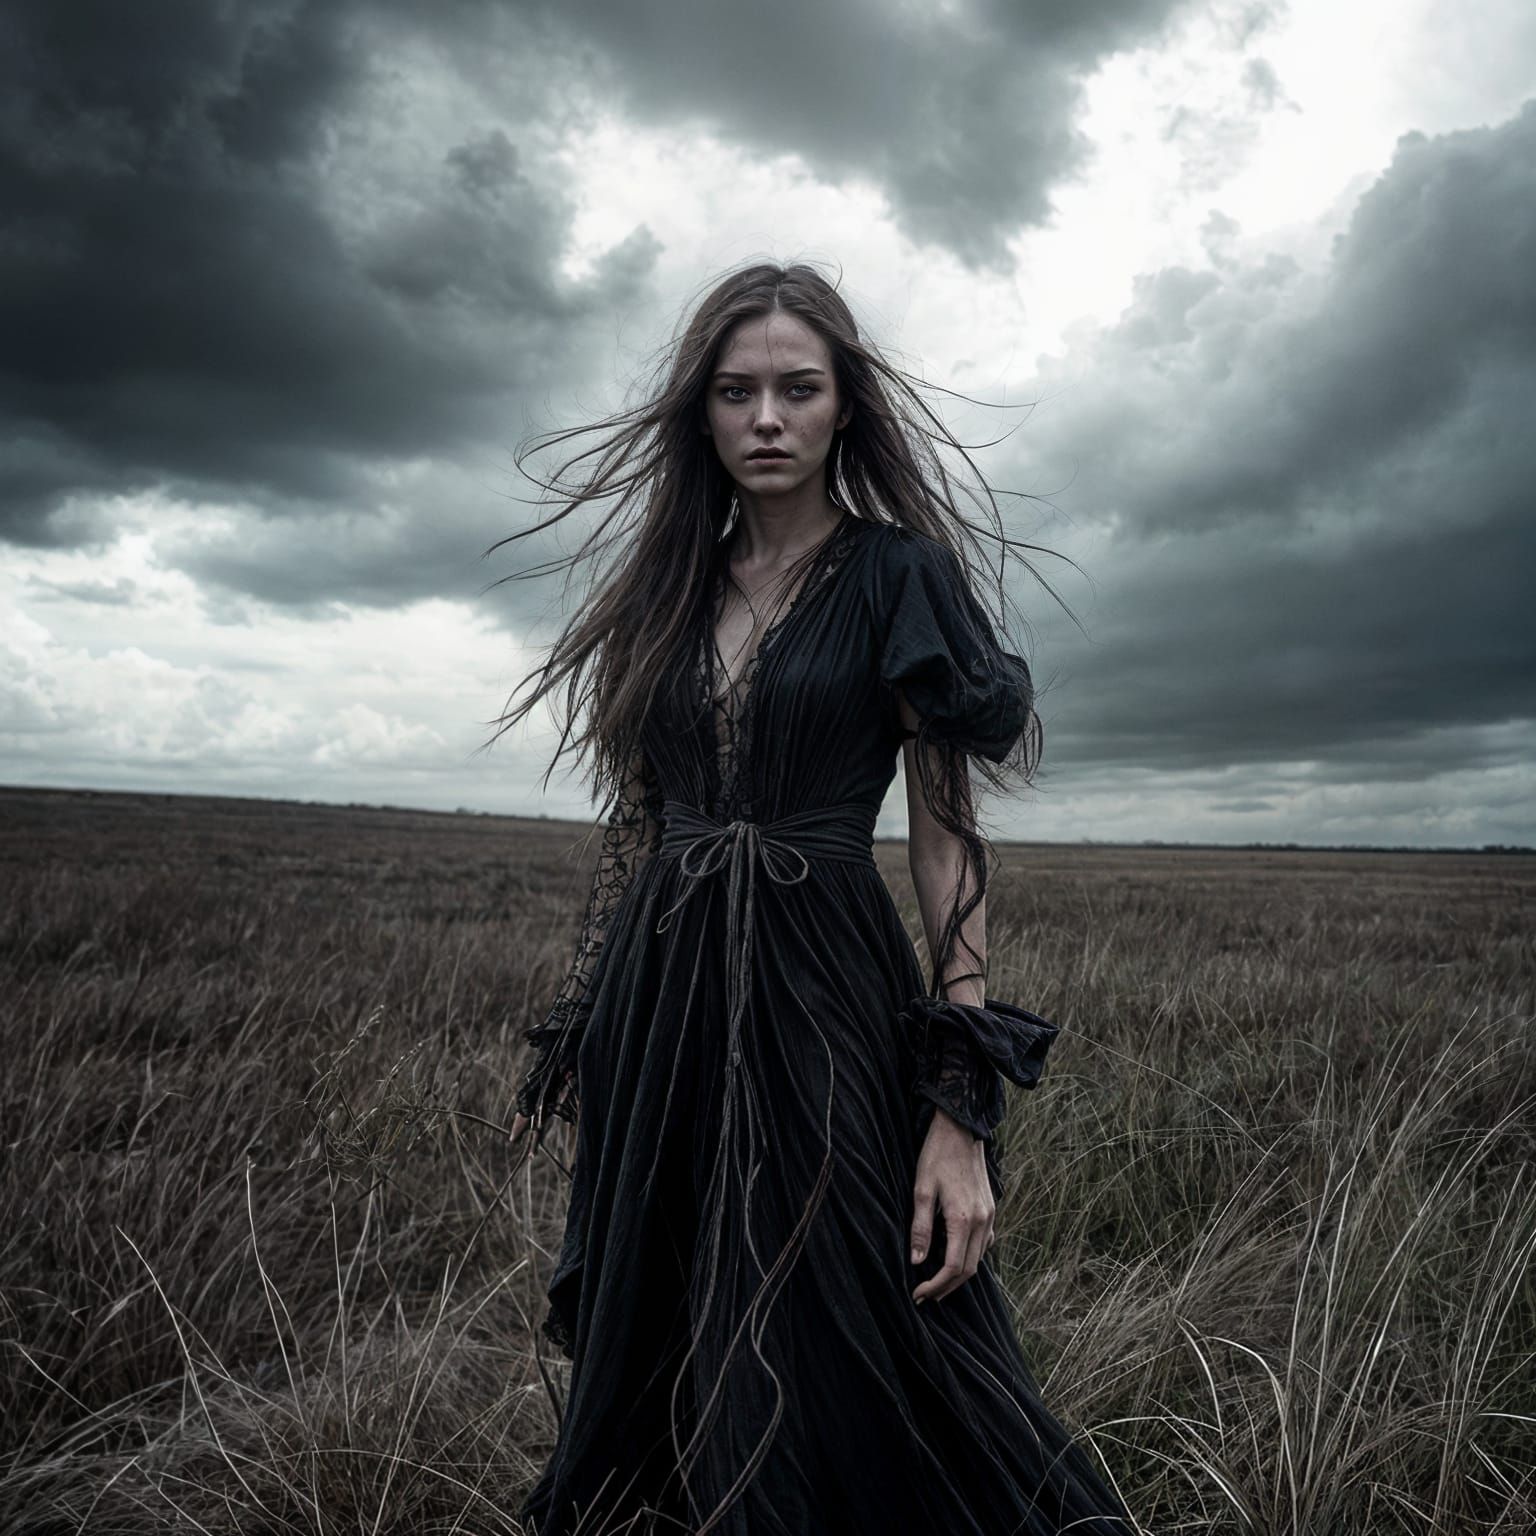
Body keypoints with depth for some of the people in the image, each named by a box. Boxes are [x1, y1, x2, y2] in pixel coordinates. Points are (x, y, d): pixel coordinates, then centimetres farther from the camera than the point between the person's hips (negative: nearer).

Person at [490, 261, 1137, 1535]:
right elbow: (630, 829, 12)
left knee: (841, 1382, 4)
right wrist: (578, 1038, 11)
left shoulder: (897, 578, -3)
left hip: (822, 1000, -5)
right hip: (656, 1005, 5)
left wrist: (965, 1106, -15)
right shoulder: (664, 593, 10)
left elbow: (949, 843, -8)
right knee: (644, 1367, 17)